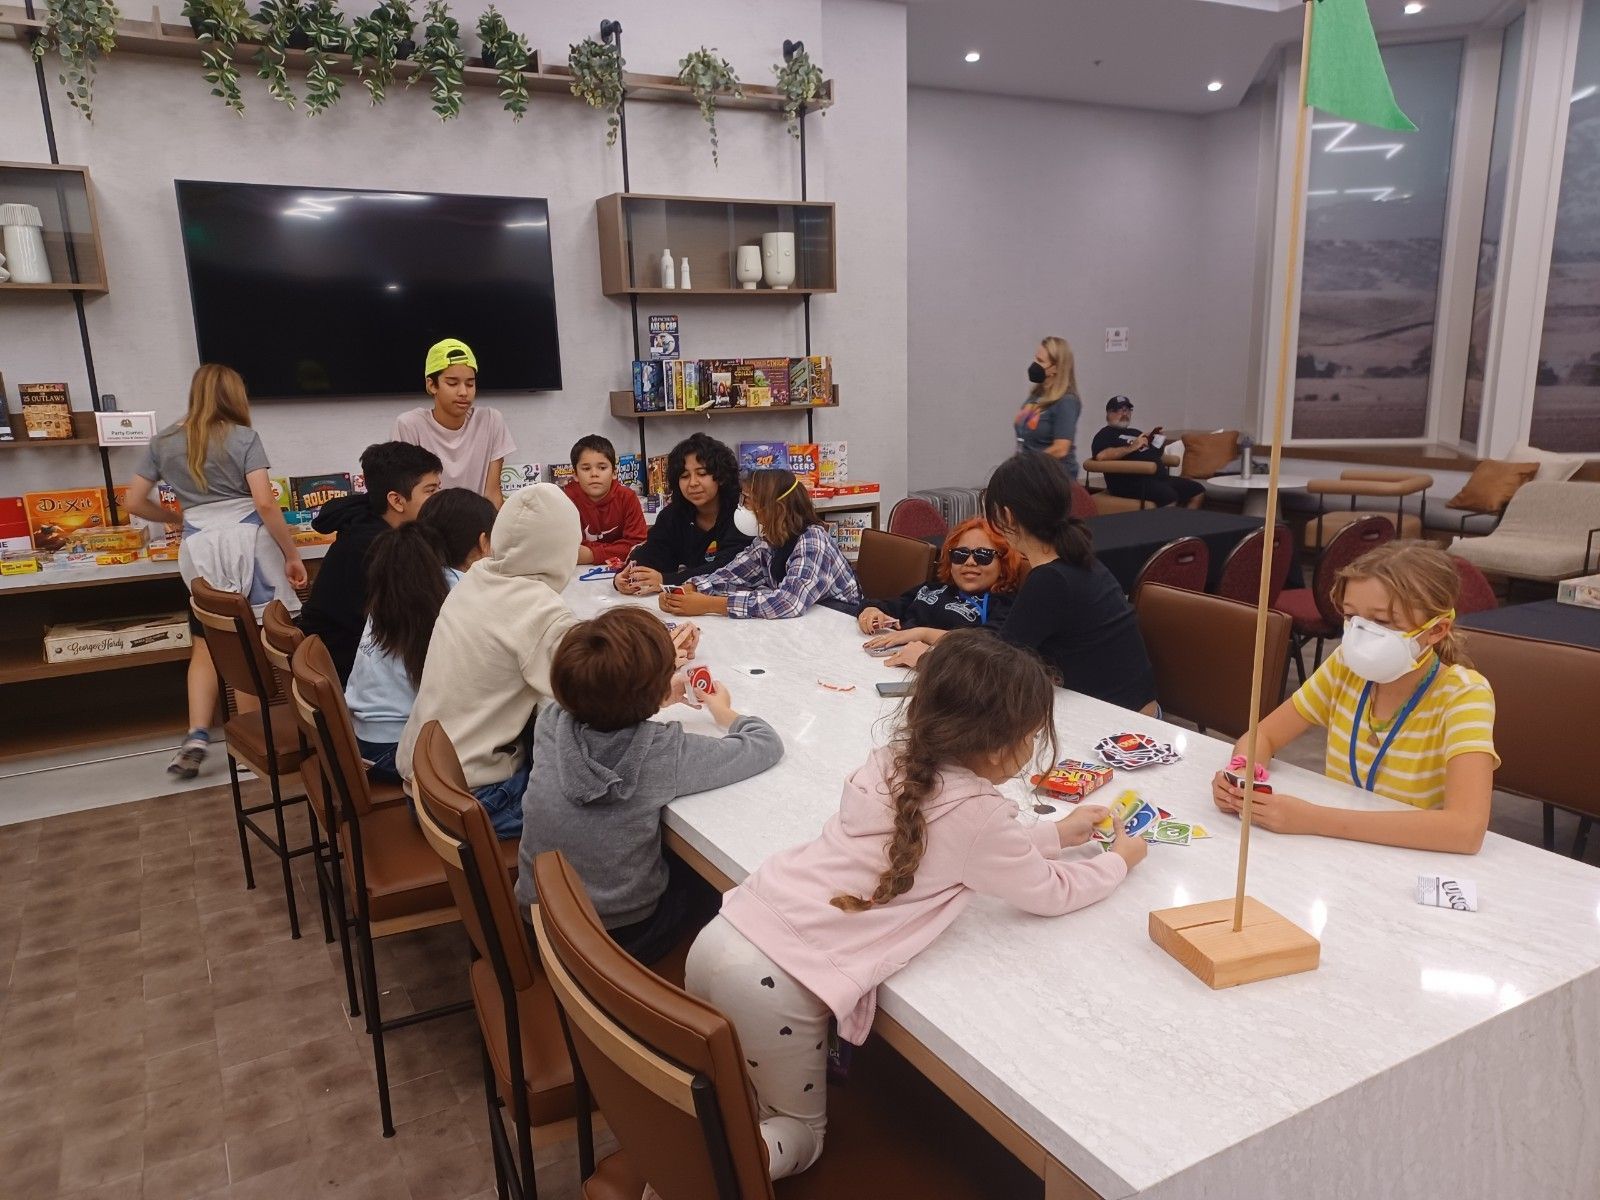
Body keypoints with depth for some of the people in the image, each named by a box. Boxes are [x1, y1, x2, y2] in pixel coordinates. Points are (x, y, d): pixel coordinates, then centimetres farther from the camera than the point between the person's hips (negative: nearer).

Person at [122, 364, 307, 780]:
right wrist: (292, 554, -7)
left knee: (206, 644, 13)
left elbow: (133, 502, 13)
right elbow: (264, 502, -12)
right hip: (246, 540, -3)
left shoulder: (163, 442, 10)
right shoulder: (244, 437, -2)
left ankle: (196, 738, 5)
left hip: (199, 547, 3)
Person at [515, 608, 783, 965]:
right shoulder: (664, 751, -29)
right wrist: (725, 713, 4)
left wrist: (652, 699, 10)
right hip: (622, 938, -3)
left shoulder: (550, 725, -17)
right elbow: (768, 745, -15)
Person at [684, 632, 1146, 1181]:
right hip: (775, 980, -7)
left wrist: (1055, 833, 30)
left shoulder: (896, 760, 9)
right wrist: (1118, 861, 23)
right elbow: (1051, 893, 5)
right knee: (802, 1135, 19)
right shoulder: (976, 810, -11)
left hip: (721, 935, 7)